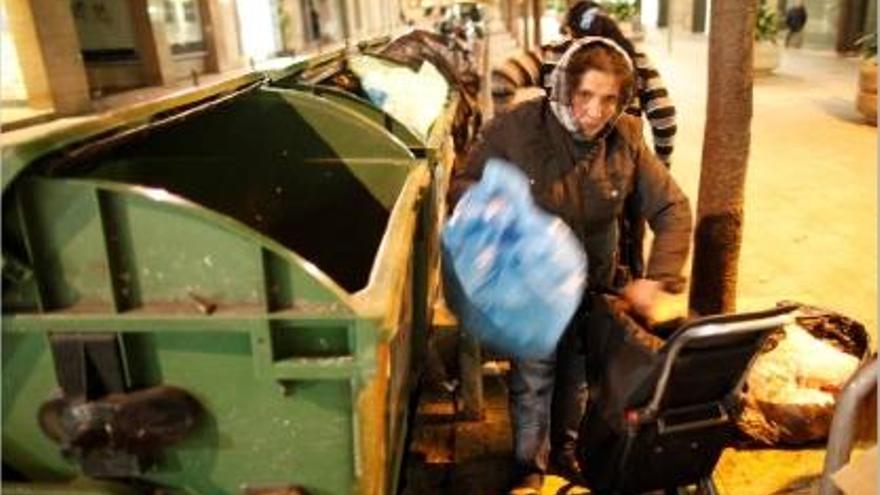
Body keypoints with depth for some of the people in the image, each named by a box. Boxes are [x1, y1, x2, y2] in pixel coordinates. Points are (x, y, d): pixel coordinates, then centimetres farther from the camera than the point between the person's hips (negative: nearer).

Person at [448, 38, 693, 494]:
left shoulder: (626, 140, -14)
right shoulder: (517, 126, -23)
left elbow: (673, 209, -8)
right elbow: (463, 184, -13)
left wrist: (658, 278, -19)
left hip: (591, 282, 4)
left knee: (577, 373, 21)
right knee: (532, 379, 7)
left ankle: (564, 450, 47)